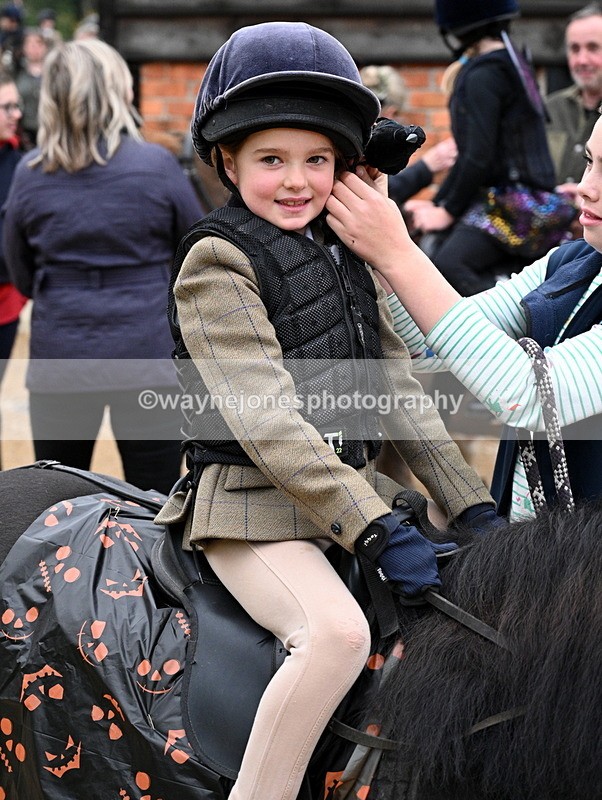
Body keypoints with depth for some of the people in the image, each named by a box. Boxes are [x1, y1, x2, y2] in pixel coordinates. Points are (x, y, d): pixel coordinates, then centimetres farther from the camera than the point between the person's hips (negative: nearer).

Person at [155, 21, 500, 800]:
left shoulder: (346, 255, 13)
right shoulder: (216, 260, -11)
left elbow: (399, 392, 13)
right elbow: (265, 420, -20)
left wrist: (470, 505, 3)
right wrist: (374, 530, -26)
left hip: (355, 487, 8)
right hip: (250, 504, -8)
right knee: (338, 631, -31)